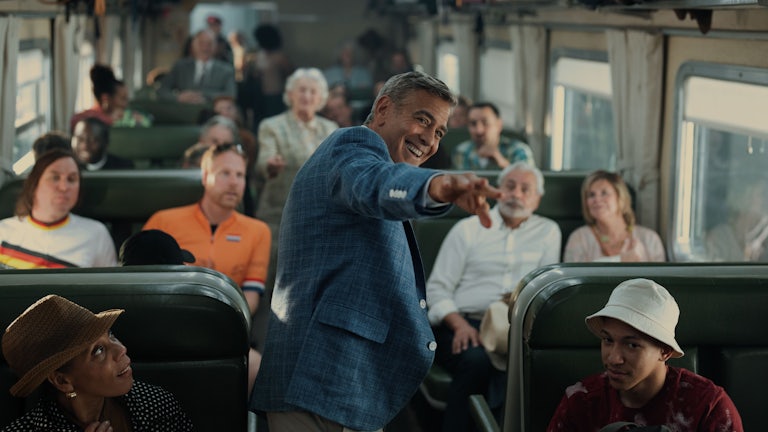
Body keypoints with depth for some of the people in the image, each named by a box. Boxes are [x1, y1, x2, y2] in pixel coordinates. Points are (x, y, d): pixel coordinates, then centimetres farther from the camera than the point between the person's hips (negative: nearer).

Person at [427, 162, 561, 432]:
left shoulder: (548, 232, 18)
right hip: (462, 323, -1)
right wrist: (460, 325, -11)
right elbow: (437, 288, 7)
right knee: (476, 360, -35)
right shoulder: (467, 229, 14)